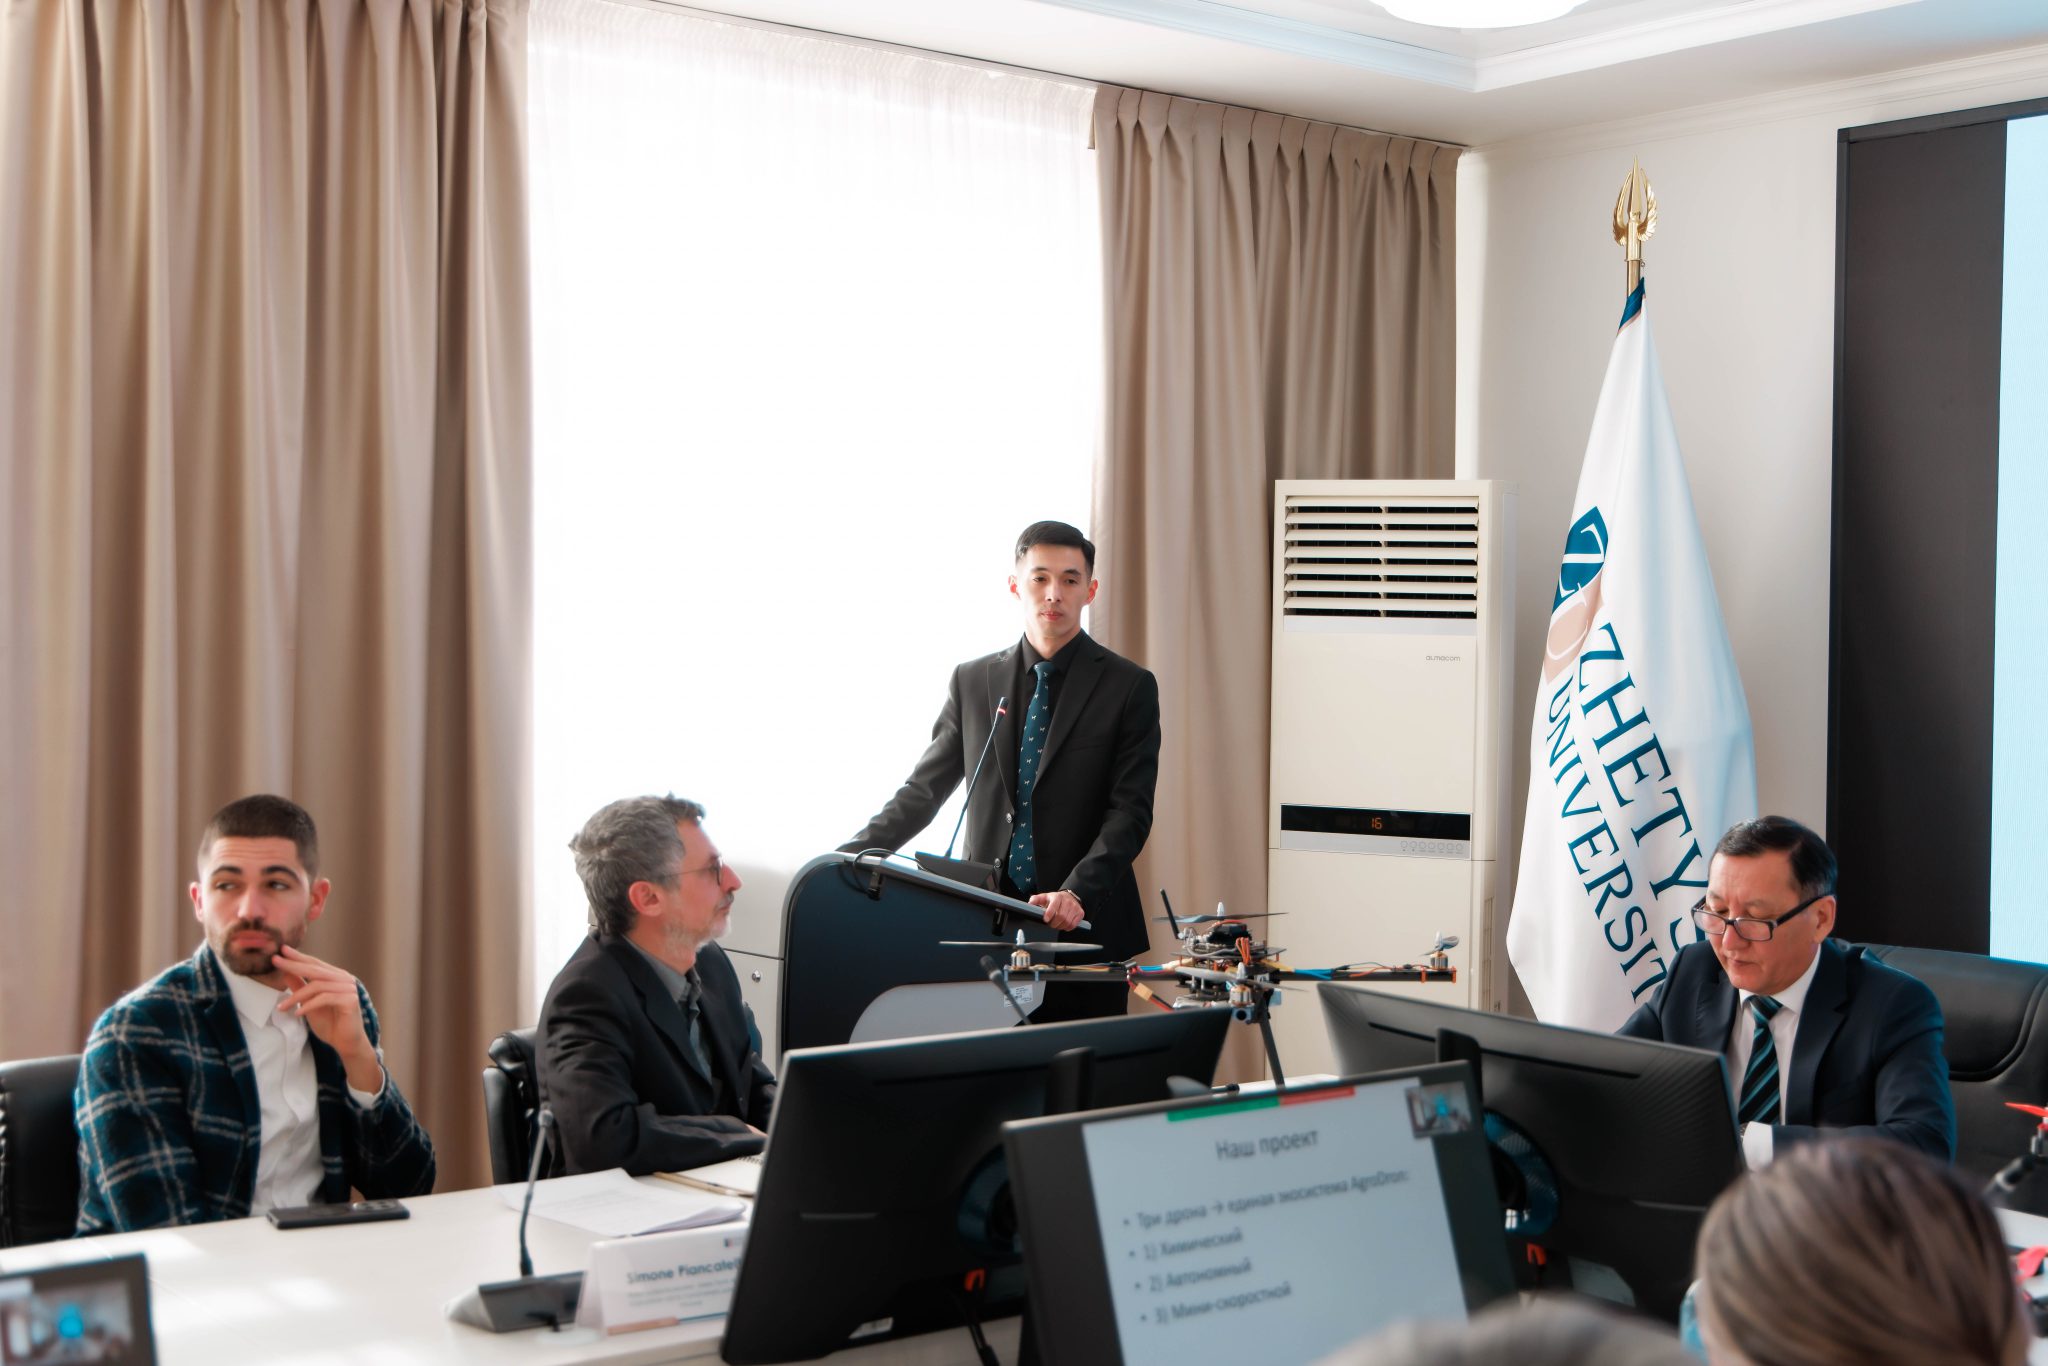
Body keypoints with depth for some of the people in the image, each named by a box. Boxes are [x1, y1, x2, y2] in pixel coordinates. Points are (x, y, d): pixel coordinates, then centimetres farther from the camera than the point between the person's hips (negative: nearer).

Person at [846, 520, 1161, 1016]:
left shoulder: (1129, 686, 1)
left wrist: (1077, 892, -20)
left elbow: (1129, 811, -5)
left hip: (1084, 925, -2)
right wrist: (853, 855, 0)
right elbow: (925, 788, 13)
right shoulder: (972, 681, 10)